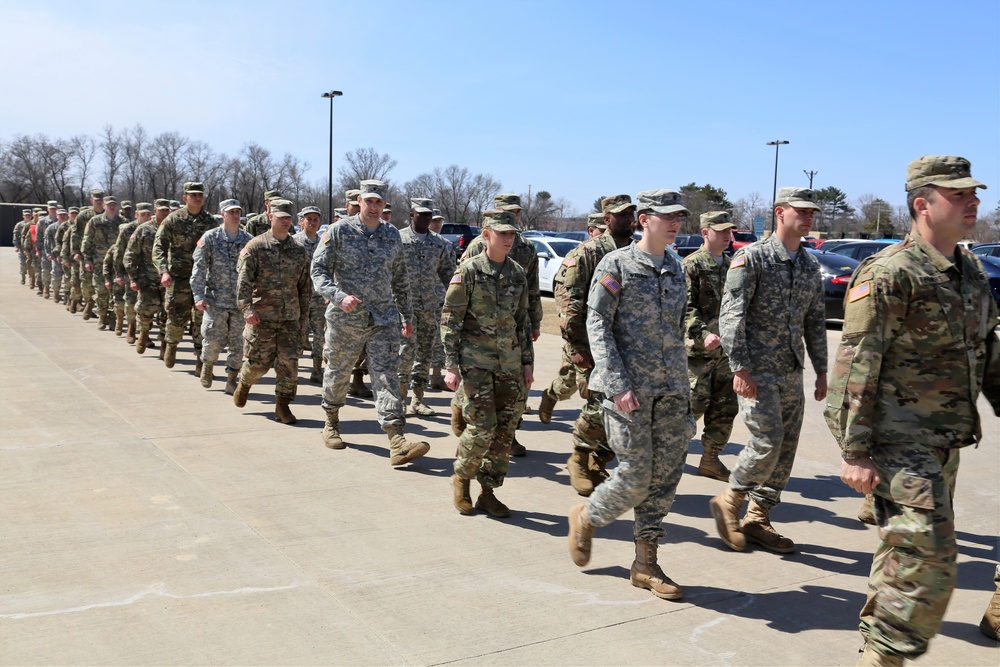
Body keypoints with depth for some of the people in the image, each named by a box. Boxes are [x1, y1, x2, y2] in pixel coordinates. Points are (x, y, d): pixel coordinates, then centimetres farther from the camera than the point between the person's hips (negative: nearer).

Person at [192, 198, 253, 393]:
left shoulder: (249, 240, 6)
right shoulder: (210, 238, 0)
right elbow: (199, 268, -2)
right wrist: (199, 295, -10)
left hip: (241, 301, 2)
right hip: (216, 300, -2)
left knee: (238, 344, 3)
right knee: (213, 341, -2)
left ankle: (231, 381, 15)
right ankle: (207, 365, 29)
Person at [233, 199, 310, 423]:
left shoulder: (299, 251, 10)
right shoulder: (255, 247, -1)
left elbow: (304, 288, 15)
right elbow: (243, 281, -8)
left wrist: (304, 318, 13)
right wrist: (247, 308, -20)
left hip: (290, 318, 3)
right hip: (261, 317, -3)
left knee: (289, 362, -3)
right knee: (258, 363, 3)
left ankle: (282, 405, 9)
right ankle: (244, 382, 35)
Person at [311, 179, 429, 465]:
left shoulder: (392, 235, 9)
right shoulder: (339, 232, -3)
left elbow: (399, 279, 18)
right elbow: (318, 270, -7)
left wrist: (407, 316, 19)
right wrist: (339, 296, -24)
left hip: (384, 319, 2)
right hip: (345, 318, -2)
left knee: (387, 375, -8)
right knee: (338, 373, 14)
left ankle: (397, 443, -16)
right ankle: (331, 423, 40)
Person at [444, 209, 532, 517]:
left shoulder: (518, 273, 9)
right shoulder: (469, 271, -7)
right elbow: (450, 320, -7)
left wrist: (527, 361, 11)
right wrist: (451, 365, -12)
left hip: (510, 363, 5)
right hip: (476, 361, -5)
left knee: (505, 431, 5)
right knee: (482, 428, -10)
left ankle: (488, 492, 18)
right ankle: (461, 479, 16)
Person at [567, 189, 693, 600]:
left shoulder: (677, 269, 15)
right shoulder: (616, 265, -4)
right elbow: (597, 325, -9)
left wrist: (683, 385, 16)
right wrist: (617, 384, -17)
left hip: (671, 391, 6)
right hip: (629, 391, -6)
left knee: (666, 477, 5)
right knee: (636, 476, -6)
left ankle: (645, 564, 16)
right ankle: (585, 518, 23)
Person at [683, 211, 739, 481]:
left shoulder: (730, 265, 15)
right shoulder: (692, 264, -7)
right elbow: (685, 307, -14)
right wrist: (703, 334, -26)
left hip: (725, 349, 7)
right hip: (697, 349, -7)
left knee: (726, 408, 7)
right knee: (694, 404, -5)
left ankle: (710, 459, 18)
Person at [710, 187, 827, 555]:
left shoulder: (811, 265, 13)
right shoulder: (751, 257, -7)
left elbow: (815, 322, 18)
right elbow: (731, 315, -13)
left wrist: (822, 371, 14)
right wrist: (740, 368, -19)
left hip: (792, 372, 7)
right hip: (757, 370, -7)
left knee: (786, 449, 7)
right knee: (767, 442, -13)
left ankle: (757, 519, 20)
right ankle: (728, 502, 9)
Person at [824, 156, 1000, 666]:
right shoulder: (889, 274, -16)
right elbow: (856, 366, -19)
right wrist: (855, 452, -20)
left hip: (947, 442, 8)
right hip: (900, 442, -8)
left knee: (905, 554, 19)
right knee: (928, 565, -10)